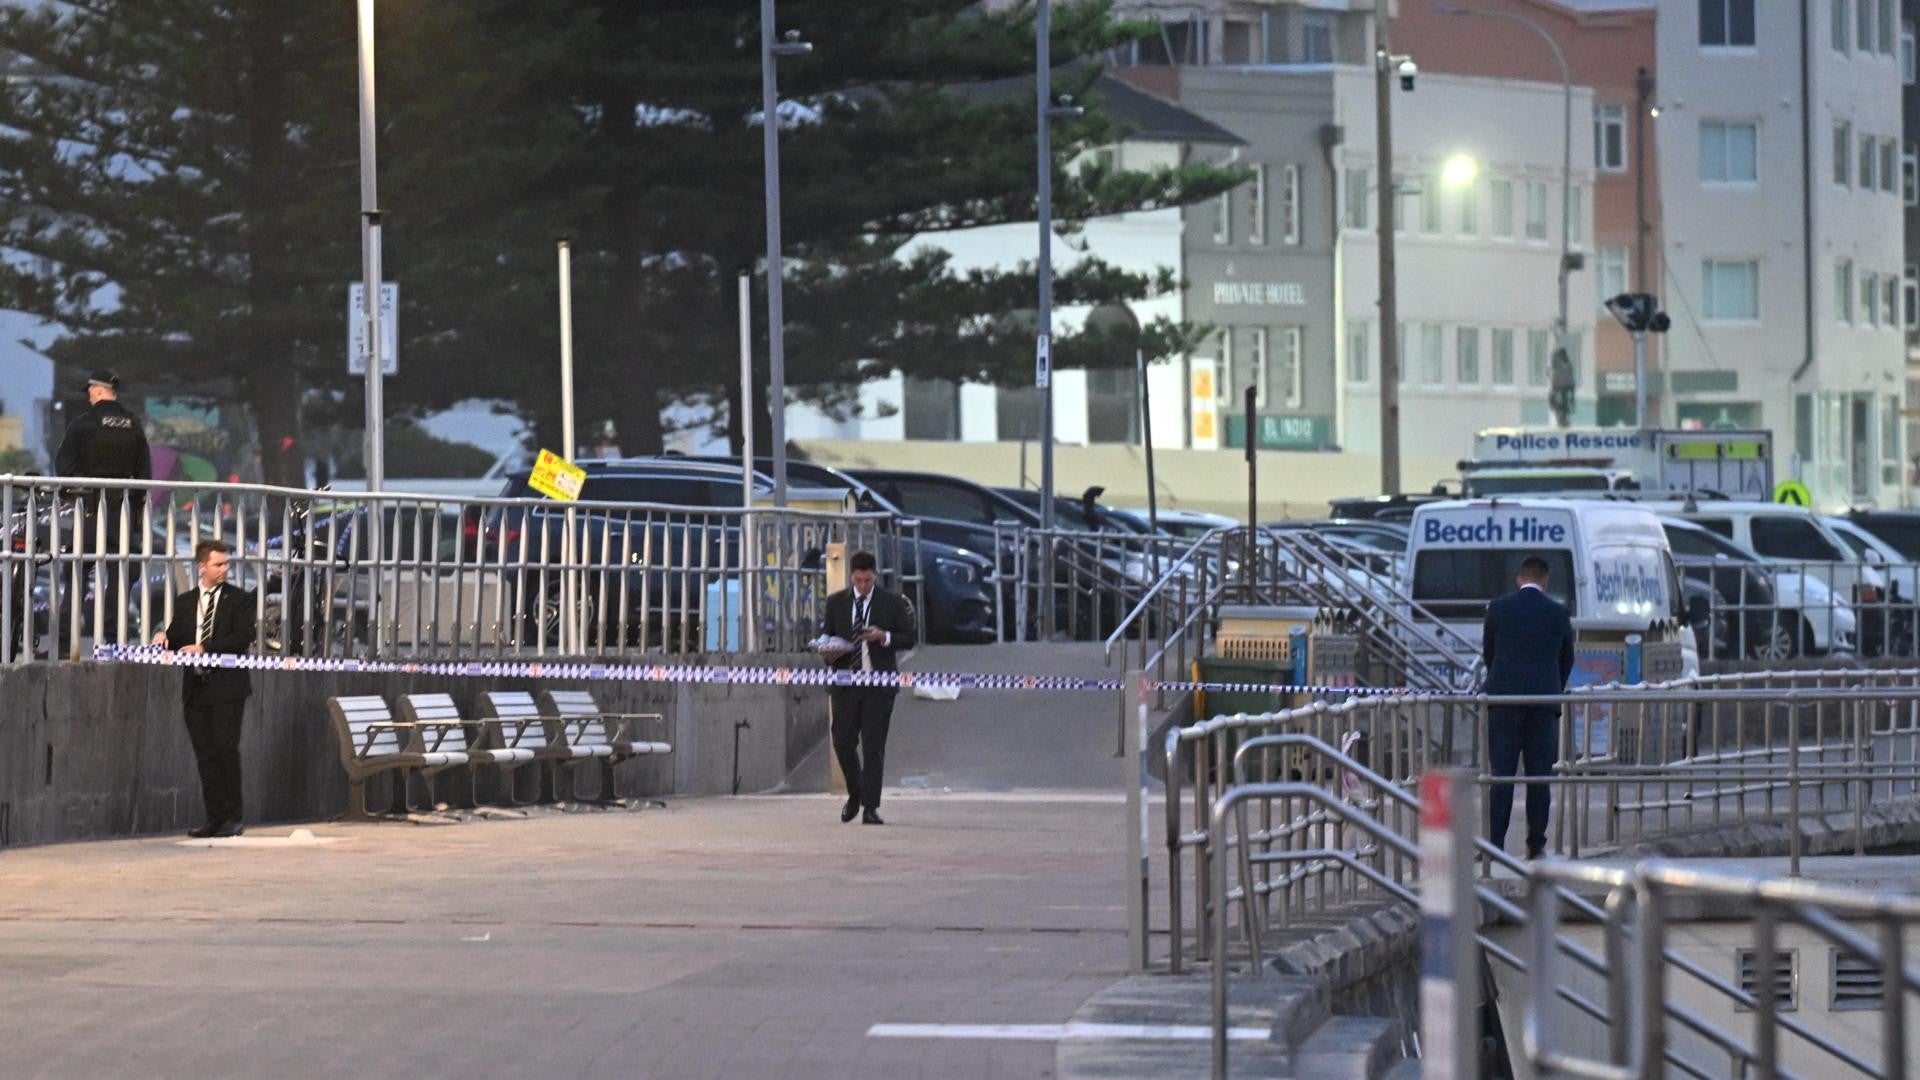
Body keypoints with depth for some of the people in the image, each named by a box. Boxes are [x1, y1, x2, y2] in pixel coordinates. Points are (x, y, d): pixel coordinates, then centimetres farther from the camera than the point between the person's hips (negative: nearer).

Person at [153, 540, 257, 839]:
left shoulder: (239, 599, 1)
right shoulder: (185, 602, 15)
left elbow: (243, 637, -11)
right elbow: (178, 639, 16)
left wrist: (204, 649, -18)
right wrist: (165, 638, -8)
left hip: (227, 687, -5)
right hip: (196, 688, 5)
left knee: (226, 749, -10)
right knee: (205, 755, 4)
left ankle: (234, 817, -5)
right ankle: (214, 819, 8)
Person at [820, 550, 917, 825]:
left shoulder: (892, 603, 3)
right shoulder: (836, 603, 10)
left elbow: (908, 639, 4)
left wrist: (884, 637, -15)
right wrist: (829, 653, -7)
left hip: (879, 684, -2)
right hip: (846, 683, 2)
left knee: (874, 746, -5)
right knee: (843, 742, -1)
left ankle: (870, 808, -3)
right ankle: (855, 794, 23)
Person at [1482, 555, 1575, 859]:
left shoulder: (1498, 609, 0)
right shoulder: (1558, 613, 2)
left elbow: (1487, 654, 9)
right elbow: (1567, 660, 11)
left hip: (1504, 698, -1)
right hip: (1545, 700, 1)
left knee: (1502, 773, 0)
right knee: (1540, 775, 5)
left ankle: (1496, 842, -4)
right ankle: (1536, 844, 6)